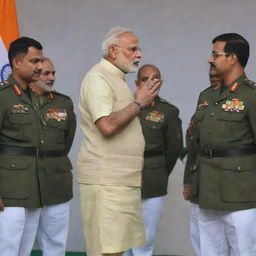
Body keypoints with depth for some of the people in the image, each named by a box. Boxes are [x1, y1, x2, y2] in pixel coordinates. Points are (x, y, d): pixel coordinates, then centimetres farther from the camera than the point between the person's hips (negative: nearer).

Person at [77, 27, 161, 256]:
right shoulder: (98, 77, -10)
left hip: (124, 181, 10)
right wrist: (138, 103, -13)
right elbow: (107, 125, -23)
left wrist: (143, 98, 16)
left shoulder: (118, 79, 21)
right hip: (105, 182, -10)